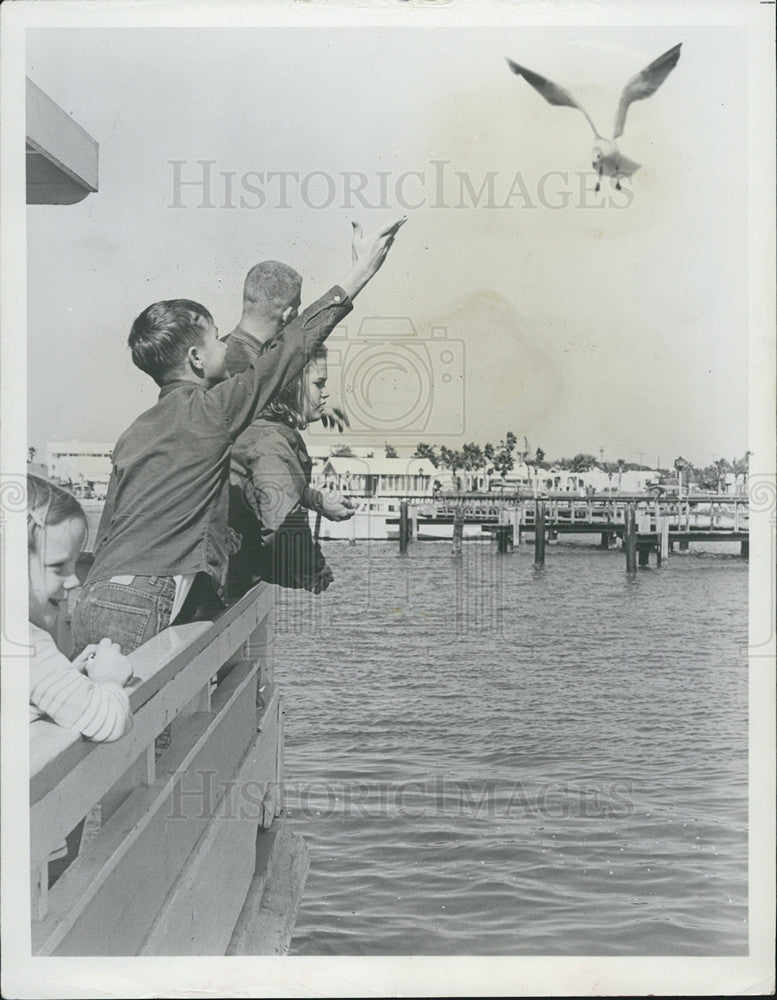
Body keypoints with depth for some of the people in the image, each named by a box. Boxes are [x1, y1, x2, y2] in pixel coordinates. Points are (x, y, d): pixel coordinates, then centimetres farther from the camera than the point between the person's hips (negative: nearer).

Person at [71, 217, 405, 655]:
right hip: (142, 612, -8)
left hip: (97, 603, 8)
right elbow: (290, 349, 0)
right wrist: (361, 271, 7)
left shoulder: (136, 433, 19)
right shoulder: (207, 410, -4)